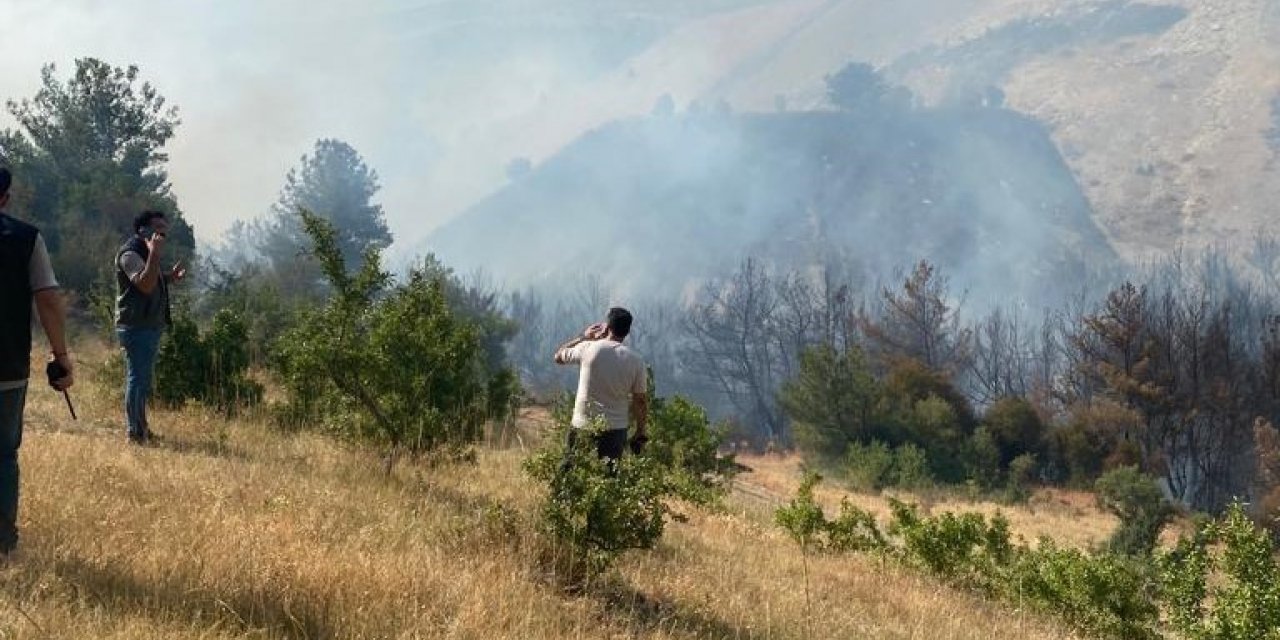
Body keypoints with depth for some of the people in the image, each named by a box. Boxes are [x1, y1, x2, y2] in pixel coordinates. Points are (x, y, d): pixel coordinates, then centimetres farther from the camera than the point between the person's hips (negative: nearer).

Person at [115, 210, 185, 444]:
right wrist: (155, 254, -30)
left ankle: (141, 429, 23)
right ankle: (136, 433, -9)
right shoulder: (130, 253, -14)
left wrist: (170, 278, 12)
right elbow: (145, 284, -27)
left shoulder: (145, 253, 18)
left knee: (141, 379, 15)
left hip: (149, 326, 11)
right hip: (136, 327, -11)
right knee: (138, 378, -10)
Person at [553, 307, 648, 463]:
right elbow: (641, 400, 1)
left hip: (583, 428, -1)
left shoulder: (588, 349, -8)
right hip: (615, 431, 1)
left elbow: (558, 356, 10)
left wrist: (583, 337, 17)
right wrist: (641, 433, 12)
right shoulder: (635, 361, -3)